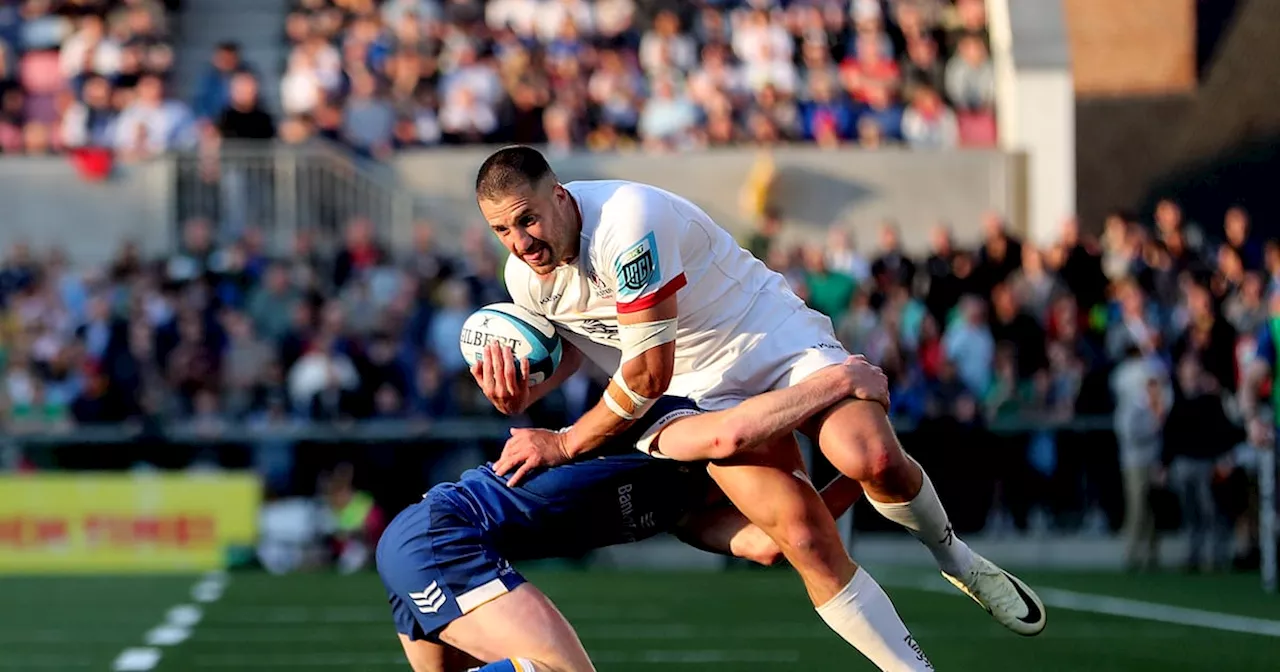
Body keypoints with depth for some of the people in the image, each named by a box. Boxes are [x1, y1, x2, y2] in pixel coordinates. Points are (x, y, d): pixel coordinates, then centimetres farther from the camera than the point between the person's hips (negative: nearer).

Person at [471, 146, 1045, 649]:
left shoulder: (626, 219, -29)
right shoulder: (525, 277, -6)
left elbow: (649, 375, -25)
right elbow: (570, 345, 16)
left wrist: (565, 443, -15)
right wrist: (522, 396, -7)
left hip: (776, 337, -4)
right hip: (701, 396, 4)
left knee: (874, 460, -28)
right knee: (800, 533, -19)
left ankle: (952, 556, 4)